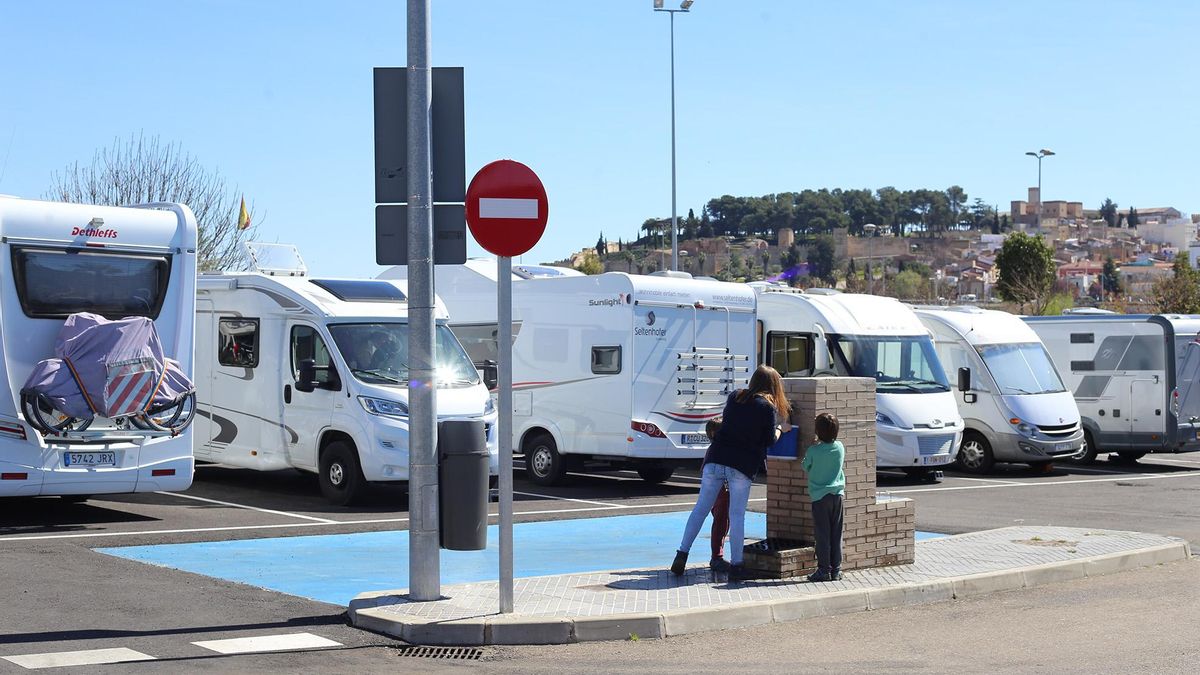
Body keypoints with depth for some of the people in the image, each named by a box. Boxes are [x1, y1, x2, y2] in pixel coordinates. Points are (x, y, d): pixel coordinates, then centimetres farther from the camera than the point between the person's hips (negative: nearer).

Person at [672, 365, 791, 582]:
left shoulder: (734, 397, 12)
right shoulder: (767, 407, -3)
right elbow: (769, 440, 0)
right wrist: (781, 429, 20)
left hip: (715, 459, 4)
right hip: (742, 466, -4)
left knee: (700, 508, 8)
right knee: (737, 515, 1)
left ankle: (682, 555, 3)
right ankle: (735, 565, 2)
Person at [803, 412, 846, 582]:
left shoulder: (813, 451, -11)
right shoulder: (840, 447, -1)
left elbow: (805, 467, 4)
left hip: (820, 496, -4)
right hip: (837, 494, 4)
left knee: (822, 535, 0)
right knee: (836, 534, 8)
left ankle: (824, 570, 0)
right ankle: (836, 570, 10)